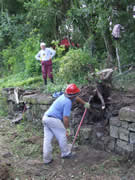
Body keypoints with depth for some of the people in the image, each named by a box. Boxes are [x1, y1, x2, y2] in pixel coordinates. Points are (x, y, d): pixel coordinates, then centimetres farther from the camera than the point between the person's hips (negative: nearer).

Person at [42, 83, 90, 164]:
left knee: (47, 139, 9)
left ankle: (47, 159, 14)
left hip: (45, 117, 9)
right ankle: (66, 153, 24)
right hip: (53, 119, -9)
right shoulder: (68, 102, -16)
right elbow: (65, 118, -17)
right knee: (62, 135, 8)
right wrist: (67, 128, -3)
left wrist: (85, 103, 44)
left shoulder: (65, 96, 12)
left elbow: (76, 98, 32)